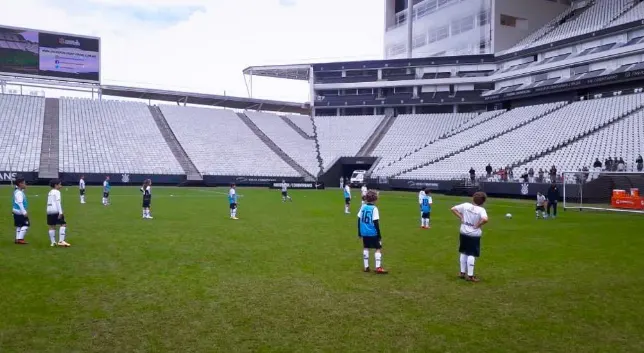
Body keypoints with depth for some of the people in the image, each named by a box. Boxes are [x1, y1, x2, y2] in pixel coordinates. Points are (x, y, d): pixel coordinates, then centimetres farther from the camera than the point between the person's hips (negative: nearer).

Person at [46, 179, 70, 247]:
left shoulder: (50, 192, 20)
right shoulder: (57, 192, -5)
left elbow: (49, 203, 19)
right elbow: (58, 202, -14)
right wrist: (60, 212, -18)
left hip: (49, 211, 9)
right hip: (56, 211, -9)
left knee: (52, 226, 9)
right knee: (63, 224, -6)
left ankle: (53, 242, 10)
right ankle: (61, 241, -14)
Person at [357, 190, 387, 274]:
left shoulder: (363, 207, 2)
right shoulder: (374, 208, -13)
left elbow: (359, 220, 7)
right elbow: (376, 222, -15)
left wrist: (359, 232, 17)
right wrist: (379, 234, -8)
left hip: (364, 233, 5)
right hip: (373, 233, -5)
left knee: (366, 248, 14)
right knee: (378, 249, 4)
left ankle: (366, 267, 16)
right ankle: (378, 268, -2)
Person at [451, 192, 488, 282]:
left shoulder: (466, 205, -4)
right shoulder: (481, 210, -17)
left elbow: (453, 209, -3)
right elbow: (485, 219, -35)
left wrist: (461, 218, 0)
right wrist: (478, 225, -18)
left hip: (464, 233, 5)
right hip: (474, 235, -5)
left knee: (463, 253, 16)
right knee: (472, 255, 2)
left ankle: (462, 272, 24)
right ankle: (470, 275, 5)